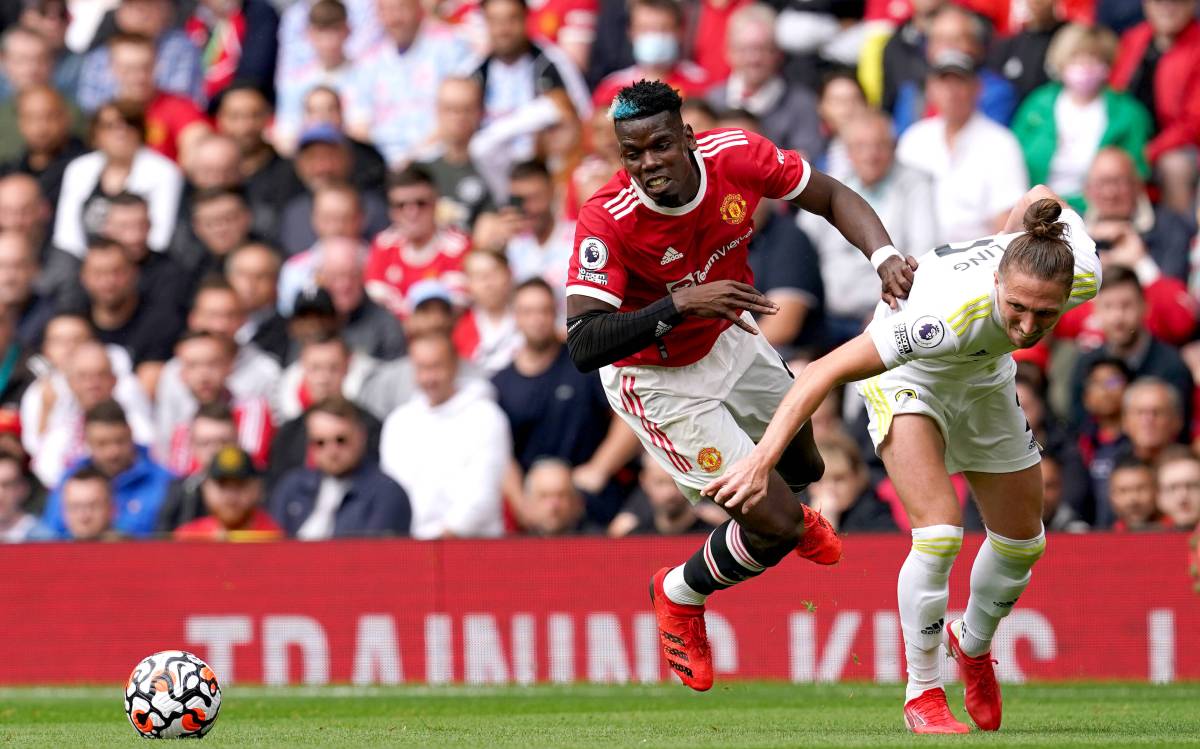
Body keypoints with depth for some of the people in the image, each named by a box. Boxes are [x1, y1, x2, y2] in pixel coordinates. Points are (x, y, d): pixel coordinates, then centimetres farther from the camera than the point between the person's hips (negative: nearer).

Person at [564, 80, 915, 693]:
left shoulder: (735, 156, -24)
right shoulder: (606, 221, -36)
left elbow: (832, 197, -8)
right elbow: (582, 346, -40)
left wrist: (885, 257, -25)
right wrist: (679, 305, -49)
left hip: (730, 342, 6)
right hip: (660, 381, -6)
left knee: (804, 466, 28)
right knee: (777, 525, -9)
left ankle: (786, 515, 67)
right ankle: (681, 597, 21)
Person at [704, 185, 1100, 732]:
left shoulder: (1084, 275, -33)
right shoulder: (951, 315, -47)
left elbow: (1038, 199, -10)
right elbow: (827, 370, -46)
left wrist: (1004, 247, 9)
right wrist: (763, 457, -54)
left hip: (983, 374, 6)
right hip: (906, 373, -6)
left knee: (1022, 543, 14)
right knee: (939, 533, -23)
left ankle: (973, 644, 44)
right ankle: (922, 692, -4)